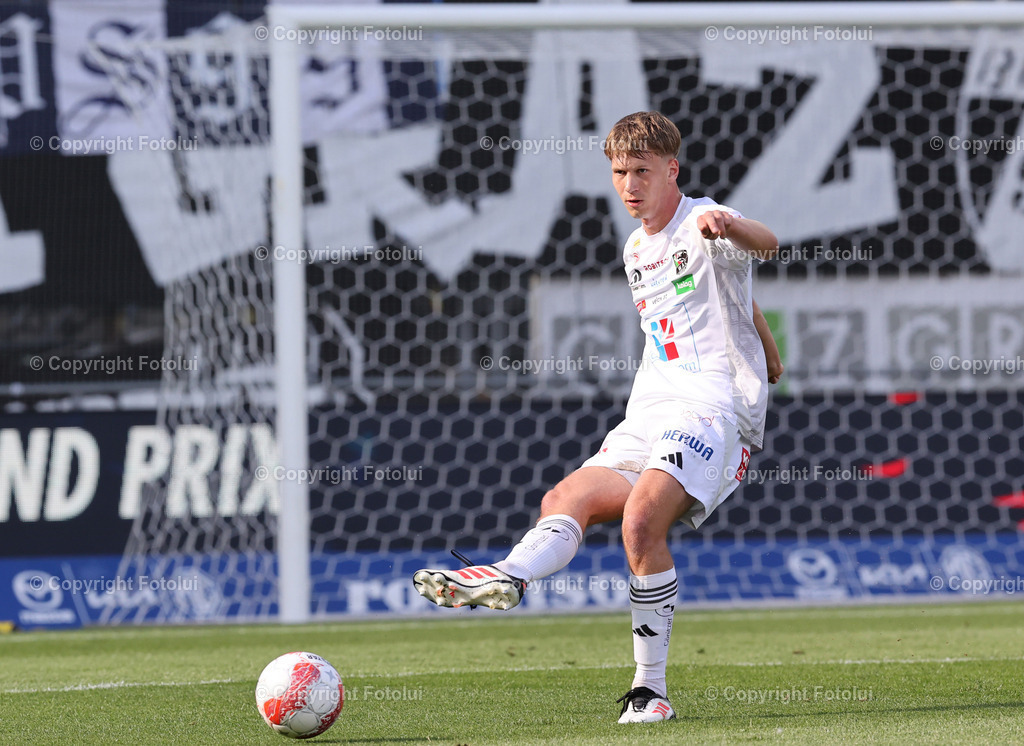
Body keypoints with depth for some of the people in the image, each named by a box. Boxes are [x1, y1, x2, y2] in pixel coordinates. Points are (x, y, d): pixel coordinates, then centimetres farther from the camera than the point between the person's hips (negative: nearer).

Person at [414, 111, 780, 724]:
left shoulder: (704, 225, -5)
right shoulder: (636, 249, 21)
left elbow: (767, 246, -28)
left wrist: (730, 226, -48)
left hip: (714, 409, -8)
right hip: (650, 418, 8)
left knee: (641, 517, -29)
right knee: (568, 499, -18)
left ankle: (651, 687, -24)